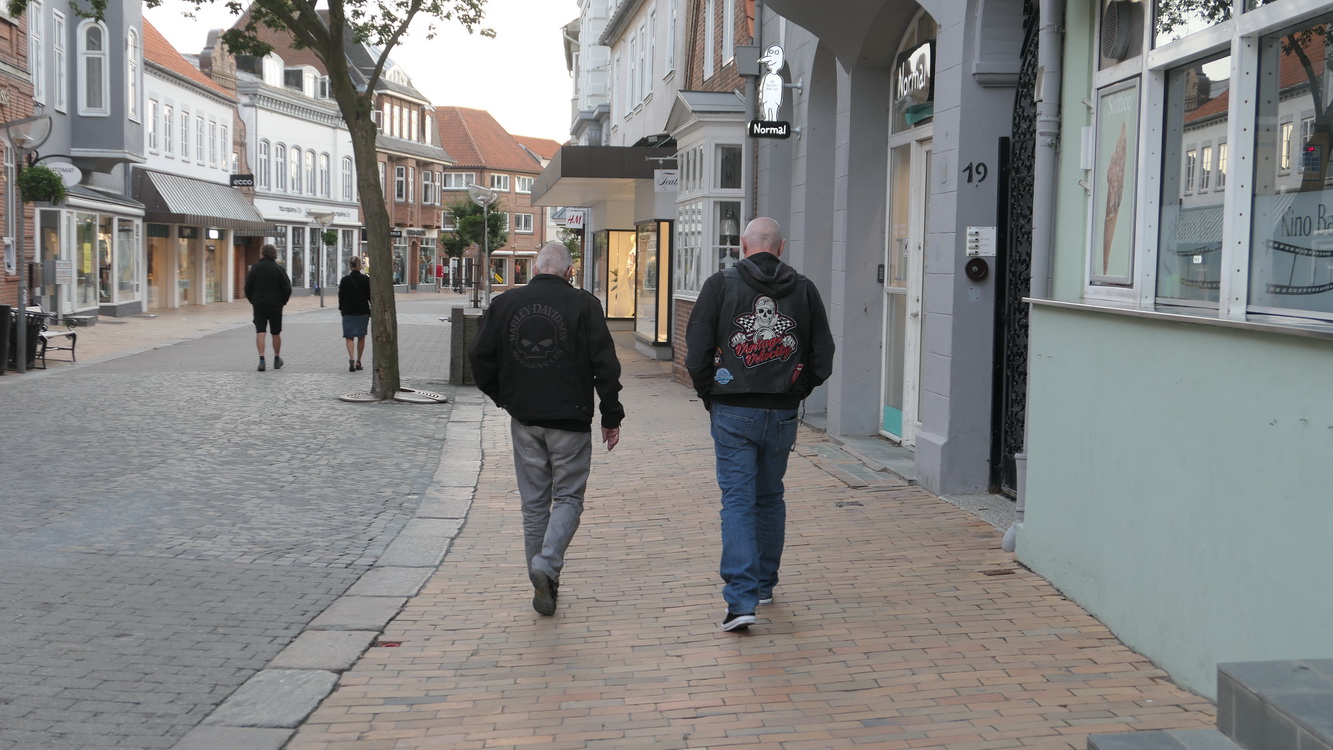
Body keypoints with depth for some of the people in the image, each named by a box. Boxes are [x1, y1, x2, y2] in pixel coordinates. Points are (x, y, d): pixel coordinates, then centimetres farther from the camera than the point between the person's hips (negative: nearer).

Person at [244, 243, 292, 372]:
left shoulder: (255, 268, -4)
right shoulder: (279, 269, -3)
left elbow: (247, 287, -2)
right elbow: (287, 288, -5)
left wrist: (252, 301, 12)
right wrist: (283, 302, 10)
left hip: (259, 305, -1)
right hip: (275, 306, 1)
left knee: (260, 332, -3)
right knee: (276, 333, 13)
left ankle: (261, 359, -16)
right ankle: (277, 359, 23)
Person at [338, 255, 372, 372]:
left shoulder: (345, 280, -6)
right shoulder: (366, 279, -5)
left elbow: (341, 296, 0)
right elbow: (370, 296, -1)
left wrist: (341, 309, 15)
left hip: (348, 312, -1)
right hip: (363, 312, 1)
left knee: (349, 337, 2)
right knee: (361, 337, 13)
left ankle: (351, 358, -21)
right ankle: (358, 361, 18)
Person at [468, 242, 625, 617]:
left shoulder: (504, 303, 3)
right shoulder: (583, 304, -6)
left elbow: (478, 355, 4)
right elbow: (605, 364, -8)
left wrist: (503, 397, 17)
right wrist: (612, 416, -1)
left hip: (524, 419, 3)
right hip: (570, 418, -3)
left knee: (534, 502, 12)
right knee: (568, 496, 6)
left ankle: (543, 585, 16)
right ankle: (547, 563, -16)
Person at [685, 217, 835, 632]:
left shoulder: (720, 285, -4)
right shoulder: (804, 290, 4)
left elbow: (696, 355, -6)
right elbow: (822, 360, 6)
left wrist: (711, 399, 7)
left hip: (733, 413, -3)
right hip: (782, 414, 3)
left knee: (738, 501, -2)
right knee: (770, 498, 18)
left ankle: (741, 599, -11)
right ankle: (764, 584, 30)